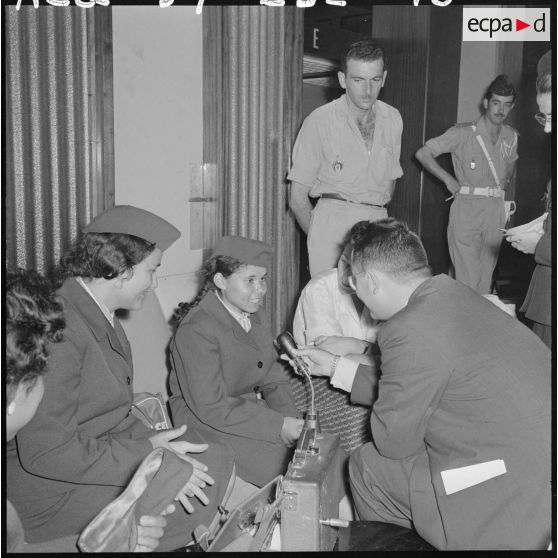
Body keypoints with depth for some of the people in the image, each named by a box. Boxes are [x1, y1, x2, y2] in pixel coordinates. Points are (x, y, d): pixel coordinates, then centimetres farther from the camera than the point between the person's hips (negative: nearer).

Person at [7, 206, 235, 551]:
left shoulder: (102, 317, 8)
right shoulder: (60, 330, -25)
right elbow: (46, 451, -25)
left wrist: (150, 442, -7)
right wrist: (146, 454, -21)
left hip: (104, 451, 9)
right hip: (55, 489, -9)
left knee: (219, 460, 0)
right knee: (206, 485, -15)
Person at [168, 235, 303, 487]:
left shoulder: (255, 315, 6)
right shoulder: (196, 330, -22)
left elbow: (273, 377, 7)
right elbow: (211, 406, -24)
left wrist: (289, 418, -13)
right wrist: (277, 425, -25)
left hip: (253, 407, 8)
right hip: (204, 421, -7)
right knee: (281, 461, -22)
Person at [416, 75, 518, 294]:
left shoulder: (511, 137, 10)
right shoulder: (463, 133, -5)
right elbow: (422, 153, -5)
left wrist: (503, 188, 17)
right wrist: (448, 179, -6)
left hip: (495, 211, 5)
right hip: (466, 208, -5)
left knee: (485, 280, 9)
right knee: (468, 280, -10)